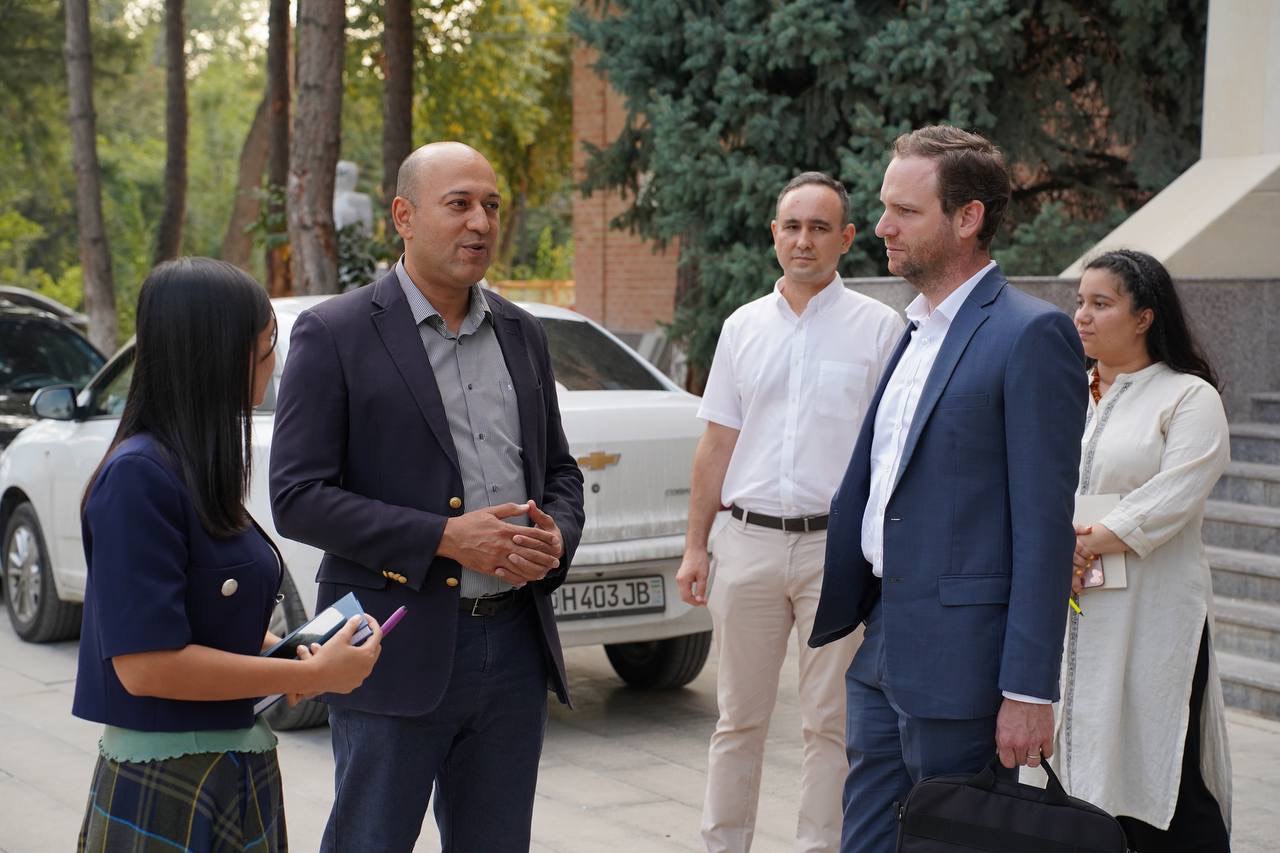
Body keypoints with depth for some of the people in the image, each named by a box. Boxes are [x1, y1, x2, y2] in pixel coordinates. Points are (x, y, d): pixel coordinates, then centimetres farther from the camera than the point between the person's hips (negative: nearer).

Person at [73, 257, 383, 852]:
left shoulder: (200, 469, 7)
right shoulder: (140, 476, -18)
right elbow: (146, 664, -22)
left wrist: (278, 653, -1)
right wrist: (311, 674, -16)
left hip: (239, 776, 8)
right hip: (168, 788, -8)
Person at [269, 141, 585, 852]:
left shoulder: (523, 335, 11)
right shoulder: (336, 334, -7)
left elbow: (561, 471, 18)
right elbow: (298, 497, -12)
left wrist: (557, 535, -5)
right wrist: (443, 537, -19)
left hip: (516, 648, 5)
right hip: (401, 653, -5)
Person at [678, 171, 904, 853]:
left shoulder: (879, 328, 0)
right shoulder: (743, 326, 10)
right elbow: (716, 445, 13)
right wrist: (694, 547, 10)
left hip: (839, 545, -3)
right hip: (748, 541, 3)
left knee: (831, 723, 4)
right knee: (739, 718, 10)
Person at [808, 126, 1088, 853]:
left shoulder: (1032, 335, -12)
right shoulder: (917, 331, 15)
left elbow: (1045, 525, -16)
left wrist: (1028, 691, -18)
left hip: (960, 660, -8)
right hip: (885, 649, 8)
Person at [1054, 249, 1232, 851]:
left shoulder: (1189, 398, -1)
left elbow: (1171, 500, -14)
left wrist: (1084, 543, -16)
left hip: (1150, 619, -5)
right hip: (1068, 618, 5)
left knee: (1162, 781, -4)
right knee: (1080, 770, 5)